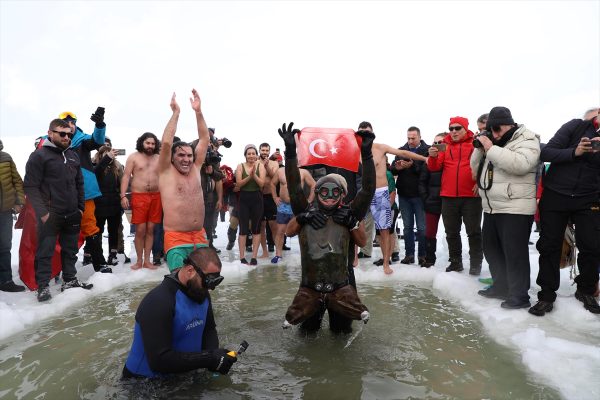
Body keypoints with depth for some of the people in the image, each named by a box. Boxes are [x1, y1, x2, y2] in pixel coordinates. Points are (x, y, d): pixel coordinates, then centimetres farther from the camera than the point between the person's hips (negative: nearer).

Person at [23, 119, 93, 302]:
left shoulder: (73, 155, 12)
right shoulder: (39, 155, -7)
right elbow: (30, 186, -11)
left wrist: (81, 207, 11)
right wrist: (42, 212, -16)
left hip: (72, 214, 6)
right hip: (50, 215, -5)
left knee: (70, 249, 14)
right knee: (45, 251, 1)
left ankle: (69, 280, 25)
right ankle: (43, 286, 11)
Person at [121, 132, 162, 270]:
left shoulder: (159, 159, 13)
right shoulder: (133, 157, 5)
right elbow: (126, 177, 0)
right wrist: (123, 196, -10)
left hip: (156, 197, 3)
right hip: (139, 196, -3)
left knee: (150, 229, 5)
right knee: (140, 230, -3)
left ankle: (147, 260, 12)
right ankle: (139, 260, 10)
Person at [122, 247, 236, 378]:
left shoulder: (201, 294, -1)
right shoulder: (159, 302, -25)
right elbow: (159, 360, -28)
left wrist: (213, 354, -12)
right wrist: (209, 359, -27)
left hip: (184, 375, 6)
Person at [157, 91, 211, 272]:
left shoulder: (195, 169, 11)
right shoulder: (166, 172, 0)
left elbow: (204, 140, 7)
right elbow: (166, 143, -14)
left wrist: (198, 111, 1)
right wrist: (176, 112, -11)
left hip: (200, 237, 5)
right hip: (176, 238, -5)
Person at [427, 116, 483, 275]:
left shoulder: (475, 144, 0)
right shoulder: (445, 145, 8)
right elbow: (434, 168, 1)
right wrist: (433, 157, -18)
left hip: (471, 196, -3)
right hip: (449, 196, 3)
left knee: (473, 231, 5)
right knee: (452, 232, 10)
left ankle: (476, 263, 15)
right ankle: (455, 262, 22)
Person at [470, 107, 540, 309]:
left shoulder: (527, 139, -8)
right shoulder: (494, 142, 16)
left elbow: (520, 164, -27)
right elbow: (476, 167, 16)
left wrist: (491, 148, -21)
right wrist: (480, 148, 0)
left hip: (515, 209, -8)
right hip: (491, 208, 9)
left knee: (514, 253, -3)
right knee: (491, 249, 16)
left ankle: (519, 296, 10)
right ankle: (501, 287, 30)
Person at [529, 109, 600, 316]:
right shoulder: (576, 126, -2)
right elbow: (546, 152, -9)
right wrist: (574, 152, -23)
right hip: (555, 196, -2)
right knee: (549, 246, 1)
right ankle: (546, 295, 12)